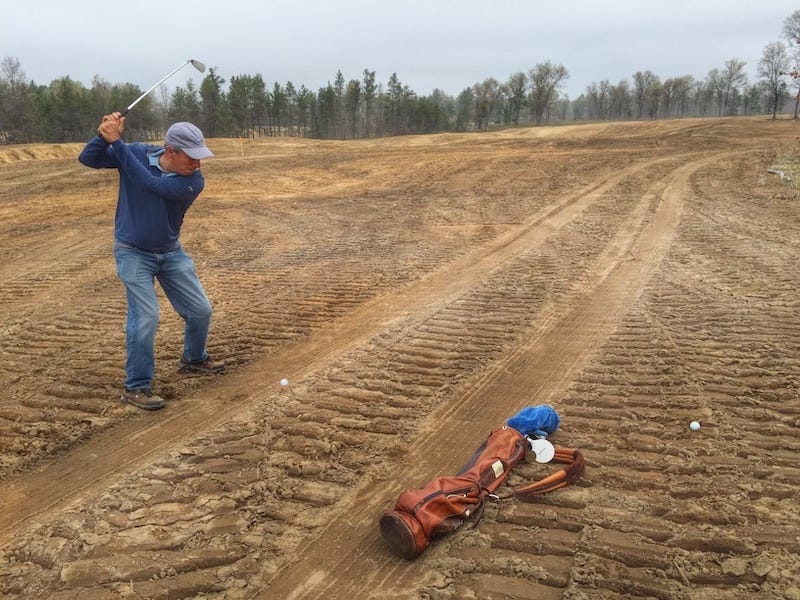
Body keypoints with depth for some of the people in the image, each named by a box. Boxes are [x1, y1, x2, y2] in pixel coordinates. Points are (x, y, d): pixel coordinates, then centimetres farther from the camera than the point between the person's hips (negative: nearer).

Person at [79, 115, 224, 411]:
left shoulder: (194, 181, -18)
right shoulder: (137, 152, -14)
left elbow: (150, 183, -31)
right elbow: (87, 158, -12)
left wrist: (116, 142, -31)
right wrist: (104, 136, -32)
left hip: (171, 252, 3)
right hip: (133, 253, -2)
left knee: (201, 310, 6)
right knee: (145, 316, -15)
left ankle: (194, 359, 35)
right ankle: (136, 387, 0)